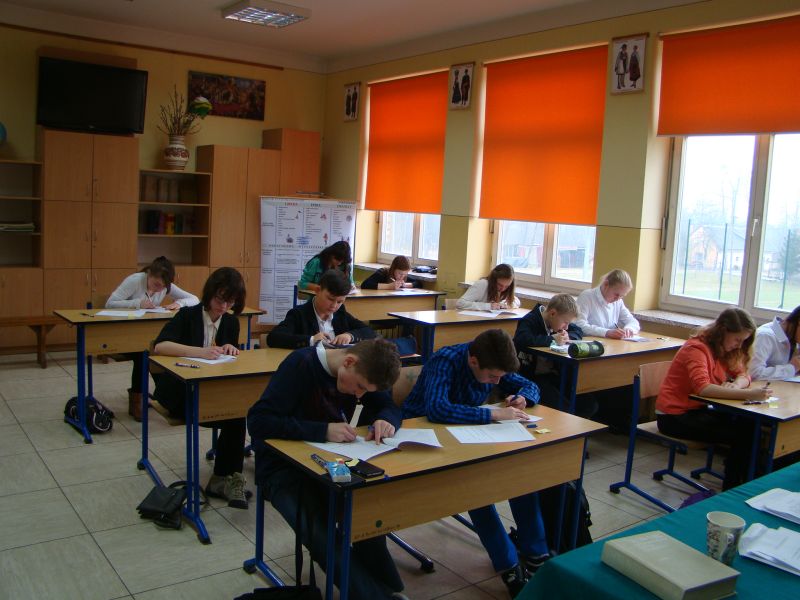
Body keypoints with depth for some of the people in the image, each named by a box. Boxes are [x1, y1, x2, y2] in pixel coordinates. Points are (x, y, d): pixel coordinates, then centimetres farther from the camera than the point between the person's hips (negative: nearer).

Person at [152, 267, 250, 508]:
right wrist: (199, 351, -35)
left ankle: (224, 477, -16)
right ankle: (226, 477, -13)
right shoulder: (188, 315, -6)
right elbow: (159, 346, -22)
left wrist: (230, 349, -8)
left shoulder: (231, 322, 8)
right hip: (181, 394, -4)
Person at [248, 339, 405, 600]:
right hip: (284, 468, -4)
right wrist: (323, 431, -35)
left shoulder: (362, 371, -2)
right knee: (322, 535, -31)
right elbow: (257, 421, -27)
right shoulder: (301, 365, -20)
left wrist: (384, 421, -17)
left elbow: (388, 407, 8)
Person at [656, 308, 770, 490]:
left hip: (697, 409, 8)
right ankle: (731, 492, -3)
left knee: (749, 425, -10)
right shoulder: (697, 348, -20)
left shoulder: (722, 349, 8)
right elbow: (702, 387, -35)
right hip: (674, 416, -8)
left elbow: (743, 375, 6)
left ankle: (748, 484, 1)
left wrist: (735, 385, -18)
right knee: (742, 435, -18)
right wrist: (748, 394, -40)